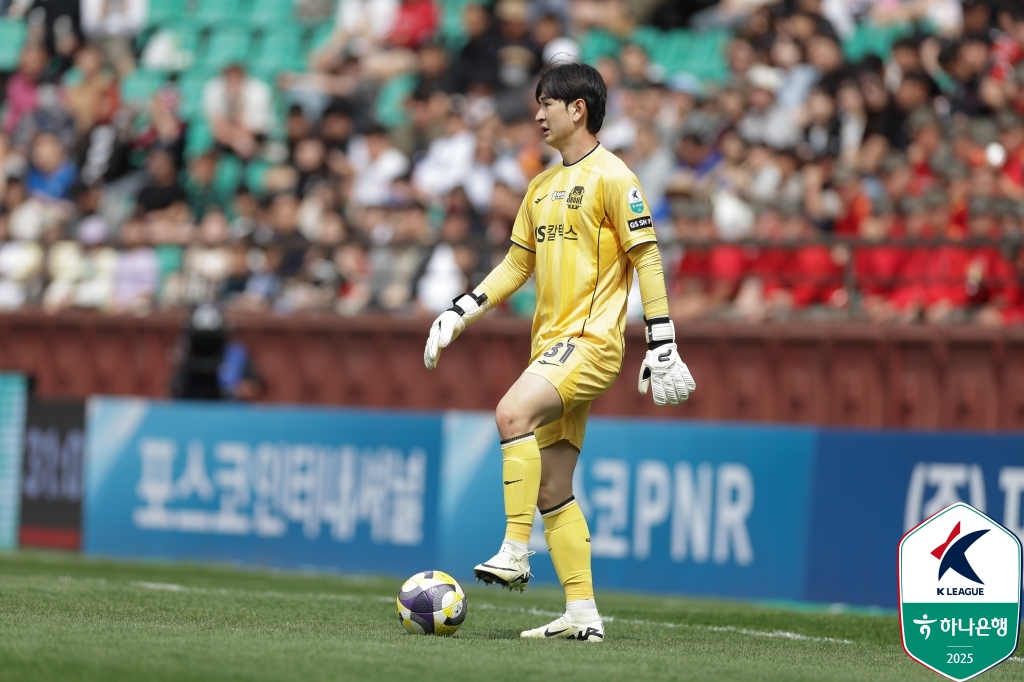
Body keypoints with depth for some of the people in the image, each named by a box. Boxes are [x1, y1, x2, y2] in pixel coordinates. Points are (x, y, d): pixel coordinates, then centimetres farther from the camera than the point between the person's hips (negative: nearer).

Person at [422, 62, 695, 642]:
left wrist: (663, 348, -13)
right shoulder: (543, 186, 18)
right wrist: (458, 316, 13)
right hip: (552, 343, 9)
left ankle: (515, 554, -27)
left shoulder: (611, 177, -7)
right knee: (552, 488, 5)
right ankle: (582, 614, 8)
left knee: (513, 413, -30)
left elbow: (647, 261, -9)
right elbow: (516, 266, 23)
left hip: (592, 339, -9)